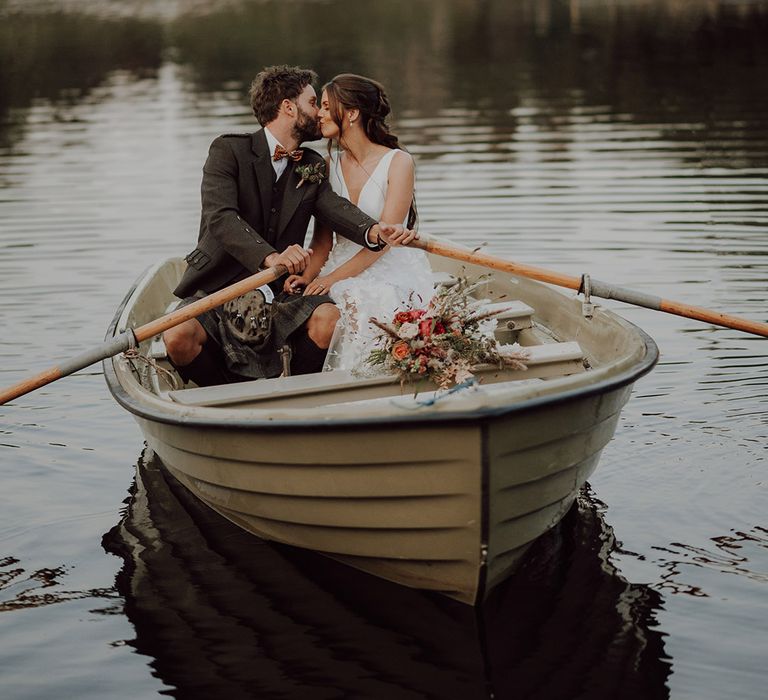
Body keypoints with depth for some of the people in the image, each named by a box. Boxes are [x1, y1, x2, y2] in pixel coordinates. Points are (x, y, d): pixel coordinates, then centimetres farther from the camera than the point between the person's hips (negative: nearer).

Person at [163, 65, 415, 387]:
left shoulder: (312, 166, 13)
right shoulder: (228, 150, -5)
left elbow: (335, 207, -7)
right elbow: (220, 217, -21)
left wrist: (375, 231, -32)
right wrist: (269, 257, -40)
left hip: (280, 290, 3)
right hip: (218, 286, -3)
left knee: (328, 318, -27)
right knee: (178, 337, -30)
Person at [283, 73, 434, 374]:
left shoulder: (398, 162, -6)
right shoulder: (329, 165, 10)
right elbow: (323, 236, 9)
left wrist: (334, 277, -21)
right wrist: (307, 276, -12)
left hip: (392, 273, -4)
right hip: (343, 273, 4)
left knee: (357, 303, -35)